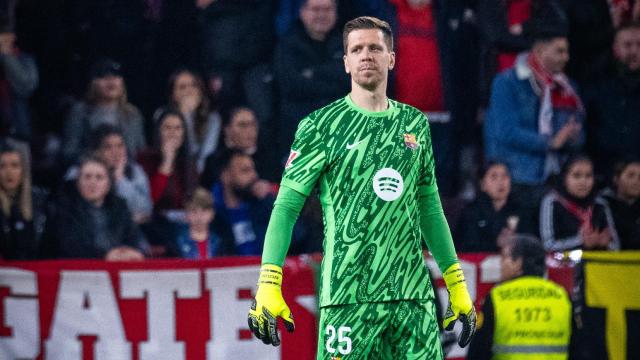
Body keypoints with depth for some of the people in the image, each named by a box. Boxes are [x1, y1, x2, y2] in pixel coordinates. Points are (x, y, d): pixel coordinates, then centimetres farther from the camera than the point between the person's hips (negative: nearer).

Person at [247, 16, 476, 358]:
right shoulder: (322, 125, 0)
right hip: (349, 296, -4)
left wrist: (456, 284, 19)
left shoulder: (415, 123, 14)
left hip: (415, 293, 4)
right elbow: (286, 205, -2)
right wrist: (268, 285, -13)